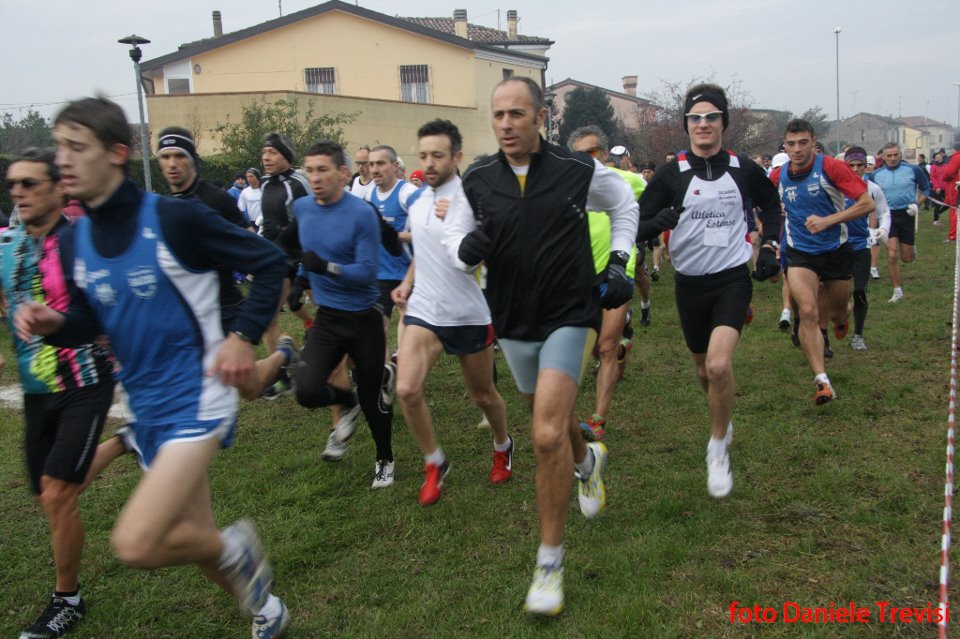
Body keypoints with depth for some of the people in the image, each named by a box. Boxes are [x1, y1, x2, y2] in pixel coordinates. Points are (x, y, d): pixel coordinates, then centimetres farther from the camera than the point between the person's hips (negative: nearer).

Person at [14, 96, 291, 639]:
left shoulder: (174, 218, -15)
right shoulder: (74, 242, 4)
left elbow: (270, 262, -10)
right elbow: (89, 323, 14)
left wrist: (243, 336, -17)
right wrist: (53, 324, -8)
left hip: (196, 398, -7)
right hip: (147, 409, 7)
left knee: (136, 544, -21)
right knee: (194, 542, 17)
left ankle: (234, 546, 8)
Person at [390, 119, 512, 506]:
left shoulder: (470, 199, -14)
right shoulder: (418, 202, 6)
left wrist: (450, 221, -26)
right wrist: (408, 282, 10)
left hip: (470, 314, -4)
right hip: (423, 310, 4)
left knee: (483, 396, 13)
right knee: (406, 390, -13)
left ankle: (503, 447, 45)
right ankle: (434, 464, 11)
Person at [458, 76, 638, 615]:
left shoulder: (579, 172, -9)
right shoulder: (477, 182, -3)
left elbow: (625, 203, 11)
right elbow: (461, 241, 8)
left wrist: (619, 261, 1)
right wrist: (467, 249, -15)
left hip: (569, 316, -4)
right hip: (513, 322, 4)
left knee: (548, 437, -16)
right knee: (553, 420, 21)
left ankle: (551, 562, -1)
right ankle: (588, 460, 58)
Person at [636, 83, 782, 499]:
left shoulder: (744, 169, 0)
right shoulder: (670, 175, -6)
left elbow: (771, 205, 19)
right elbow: (638, 227, -8)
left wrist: (770, 246, 6)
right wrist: (656, 223, -30)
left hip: (733, 279, -1)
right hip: (690, 282, 1)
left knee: (719, 365, -20)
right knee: (703, 366, 16)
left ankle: (718, 449, 1)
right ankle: (723, 423, 47)